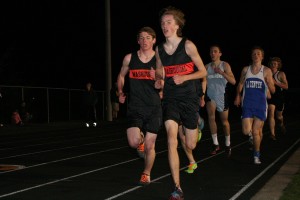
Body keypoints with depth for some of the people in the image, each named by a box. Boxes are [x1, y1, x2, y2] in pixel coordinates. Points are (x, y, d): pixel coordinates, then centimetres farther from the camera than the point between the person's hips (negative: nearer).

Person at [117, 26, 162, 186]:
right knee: (134, 142, -17)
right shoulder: (129, 58, 1)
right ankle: (141, 138, 22)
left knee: (149, 145, 3)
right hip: (135, 106, 1)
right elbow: (121, 76, 20)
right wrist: (120, 92, 10)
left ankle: (146, 174, 29)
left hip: (154, 108, 0)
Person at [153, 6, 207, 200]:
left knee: (190, 146, 9)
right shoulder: (159, 49, 1)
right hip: (170, 98, 2)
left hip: (189, 98, -2)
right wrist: (158, 79, -6)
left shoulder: (188, 45, -10)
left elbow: (203, 71, -4)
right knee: (172, 141, -18)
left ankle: (198, 125, 49)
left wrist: (184, 77, -20)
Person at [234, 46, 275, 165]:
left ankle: (256, 155, 20)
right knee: (246, 131, -9)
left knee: (257, 131, 0)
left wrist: (268, 81, -21)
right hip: (247, 104, 1)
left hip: (260, 105, -1)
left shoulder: (266, 71, 0)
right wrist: (238, 96, 11)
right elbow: (240, 84, 21)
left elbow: (272, 91, -3)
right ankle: (251, 131, 29)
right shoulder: (245, 69, 7)